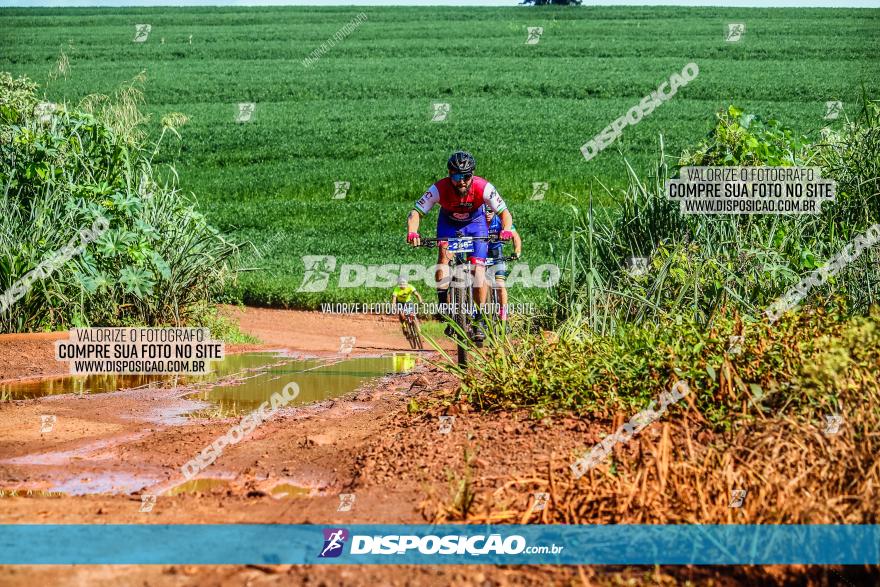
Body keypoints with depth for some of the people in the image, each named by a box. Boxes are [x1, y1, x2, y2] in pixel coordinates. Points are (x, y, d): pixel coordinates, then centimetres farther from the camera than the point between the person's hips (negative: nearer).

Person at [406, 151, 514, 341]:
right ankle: (443, 305, -21)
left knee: (478, 270, -12)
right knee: (444, 254, -28)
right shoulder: (439, 189, -32)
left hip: (475, 224, 0)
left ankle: (478, 321, -1)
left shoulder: (483, 188, -33)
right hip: (449, 223, 0)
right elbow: (415, 213, -33)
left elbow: (504, 212, -29)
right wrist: (412, 233, -53)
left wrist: (506, 230, -50)